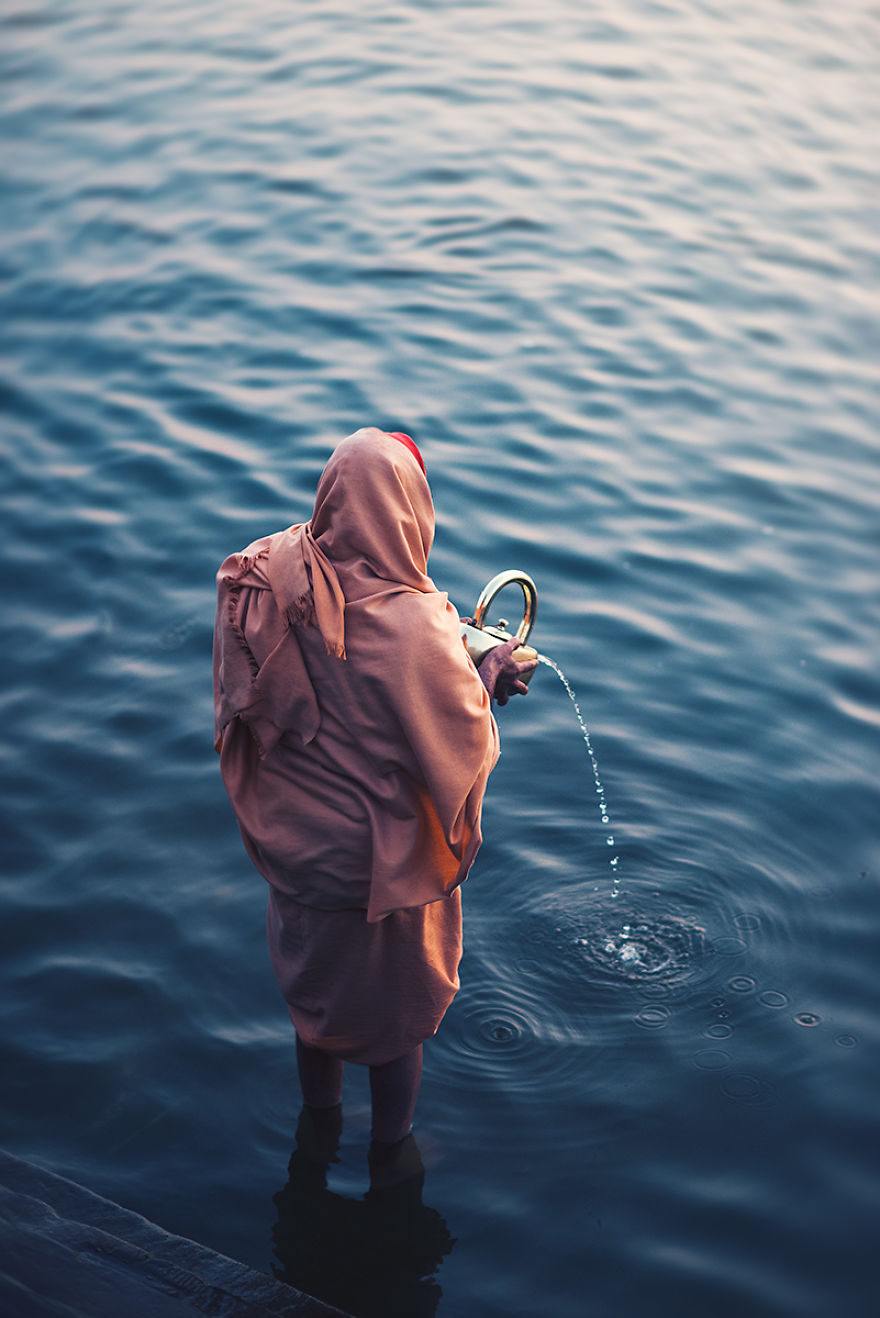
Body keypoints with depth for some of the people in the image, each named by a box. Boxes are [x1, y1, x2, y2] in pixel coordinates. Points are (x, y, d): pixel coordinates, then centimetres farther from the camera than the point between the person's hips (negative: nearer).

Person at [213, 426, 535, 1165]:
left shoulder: (264, 582, -18)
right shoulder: (412, 628, -35)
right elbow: (463, 743, -23)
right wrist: (487, 679, -3)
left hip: (292, 838, 5)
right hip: (385, 859, -5)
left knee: (314, 972, 31)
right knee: (398, 993, 23)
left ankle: (319, 1108, 58)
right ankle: (391, 1143, 47)